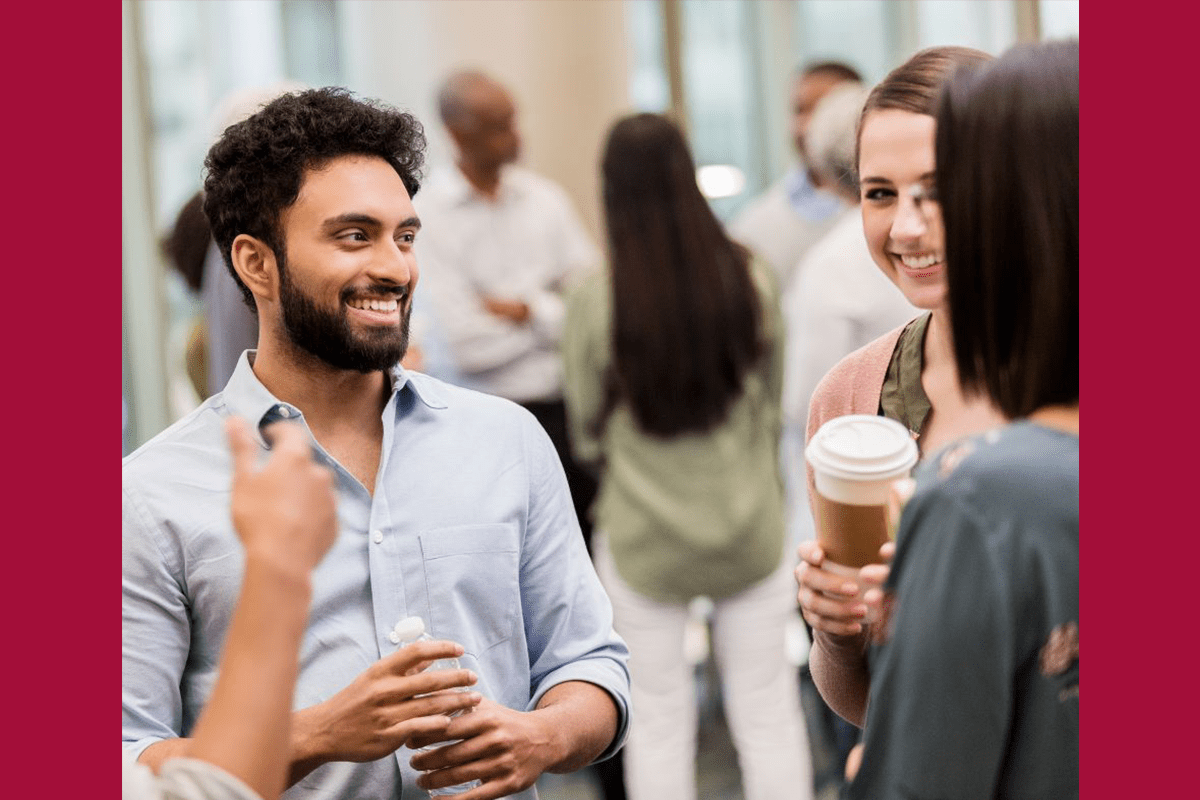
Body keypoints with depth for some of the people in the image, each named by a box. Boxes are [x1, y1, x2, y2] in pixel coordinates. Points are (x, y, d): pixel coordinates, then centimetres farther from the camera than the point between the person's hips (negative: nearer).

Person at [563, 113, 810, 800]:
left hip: (644, 540, -1)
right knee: (768, 715, 13)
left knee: (660, 723, 13)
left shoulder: (597, 302, -17)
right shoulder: (752, 280, -11)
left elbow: (587, 433, -3)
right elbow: (775, 401, 4)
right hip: (752, 532, 2)